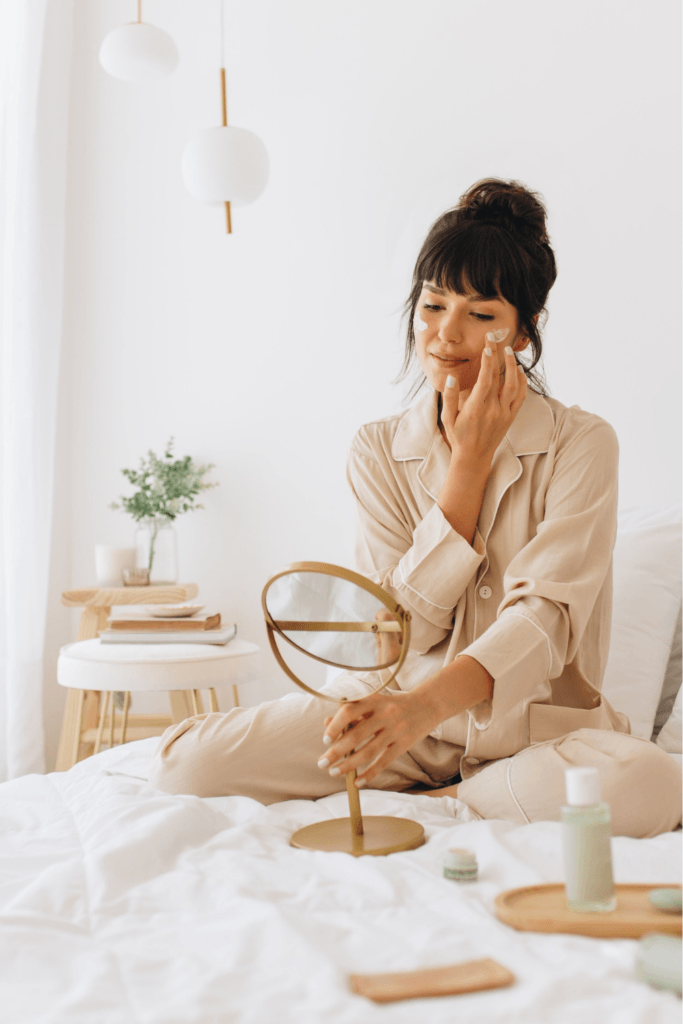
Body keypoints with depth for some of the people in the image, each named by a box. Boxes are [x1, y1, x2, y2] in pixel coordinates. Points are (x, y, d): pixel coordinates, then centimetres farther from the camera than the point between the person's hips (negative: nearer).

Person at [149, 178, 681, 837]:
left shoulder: (583, 447, -5)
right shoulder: (378, 450, 4)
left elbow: (546, 615, -19)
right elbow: (404, 627, -7)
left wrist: (428, 703, -38)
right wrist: (468, 459, -11)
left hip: (535, 720, -1)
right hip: (400, 712, 2)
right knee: (187, 764, -18)